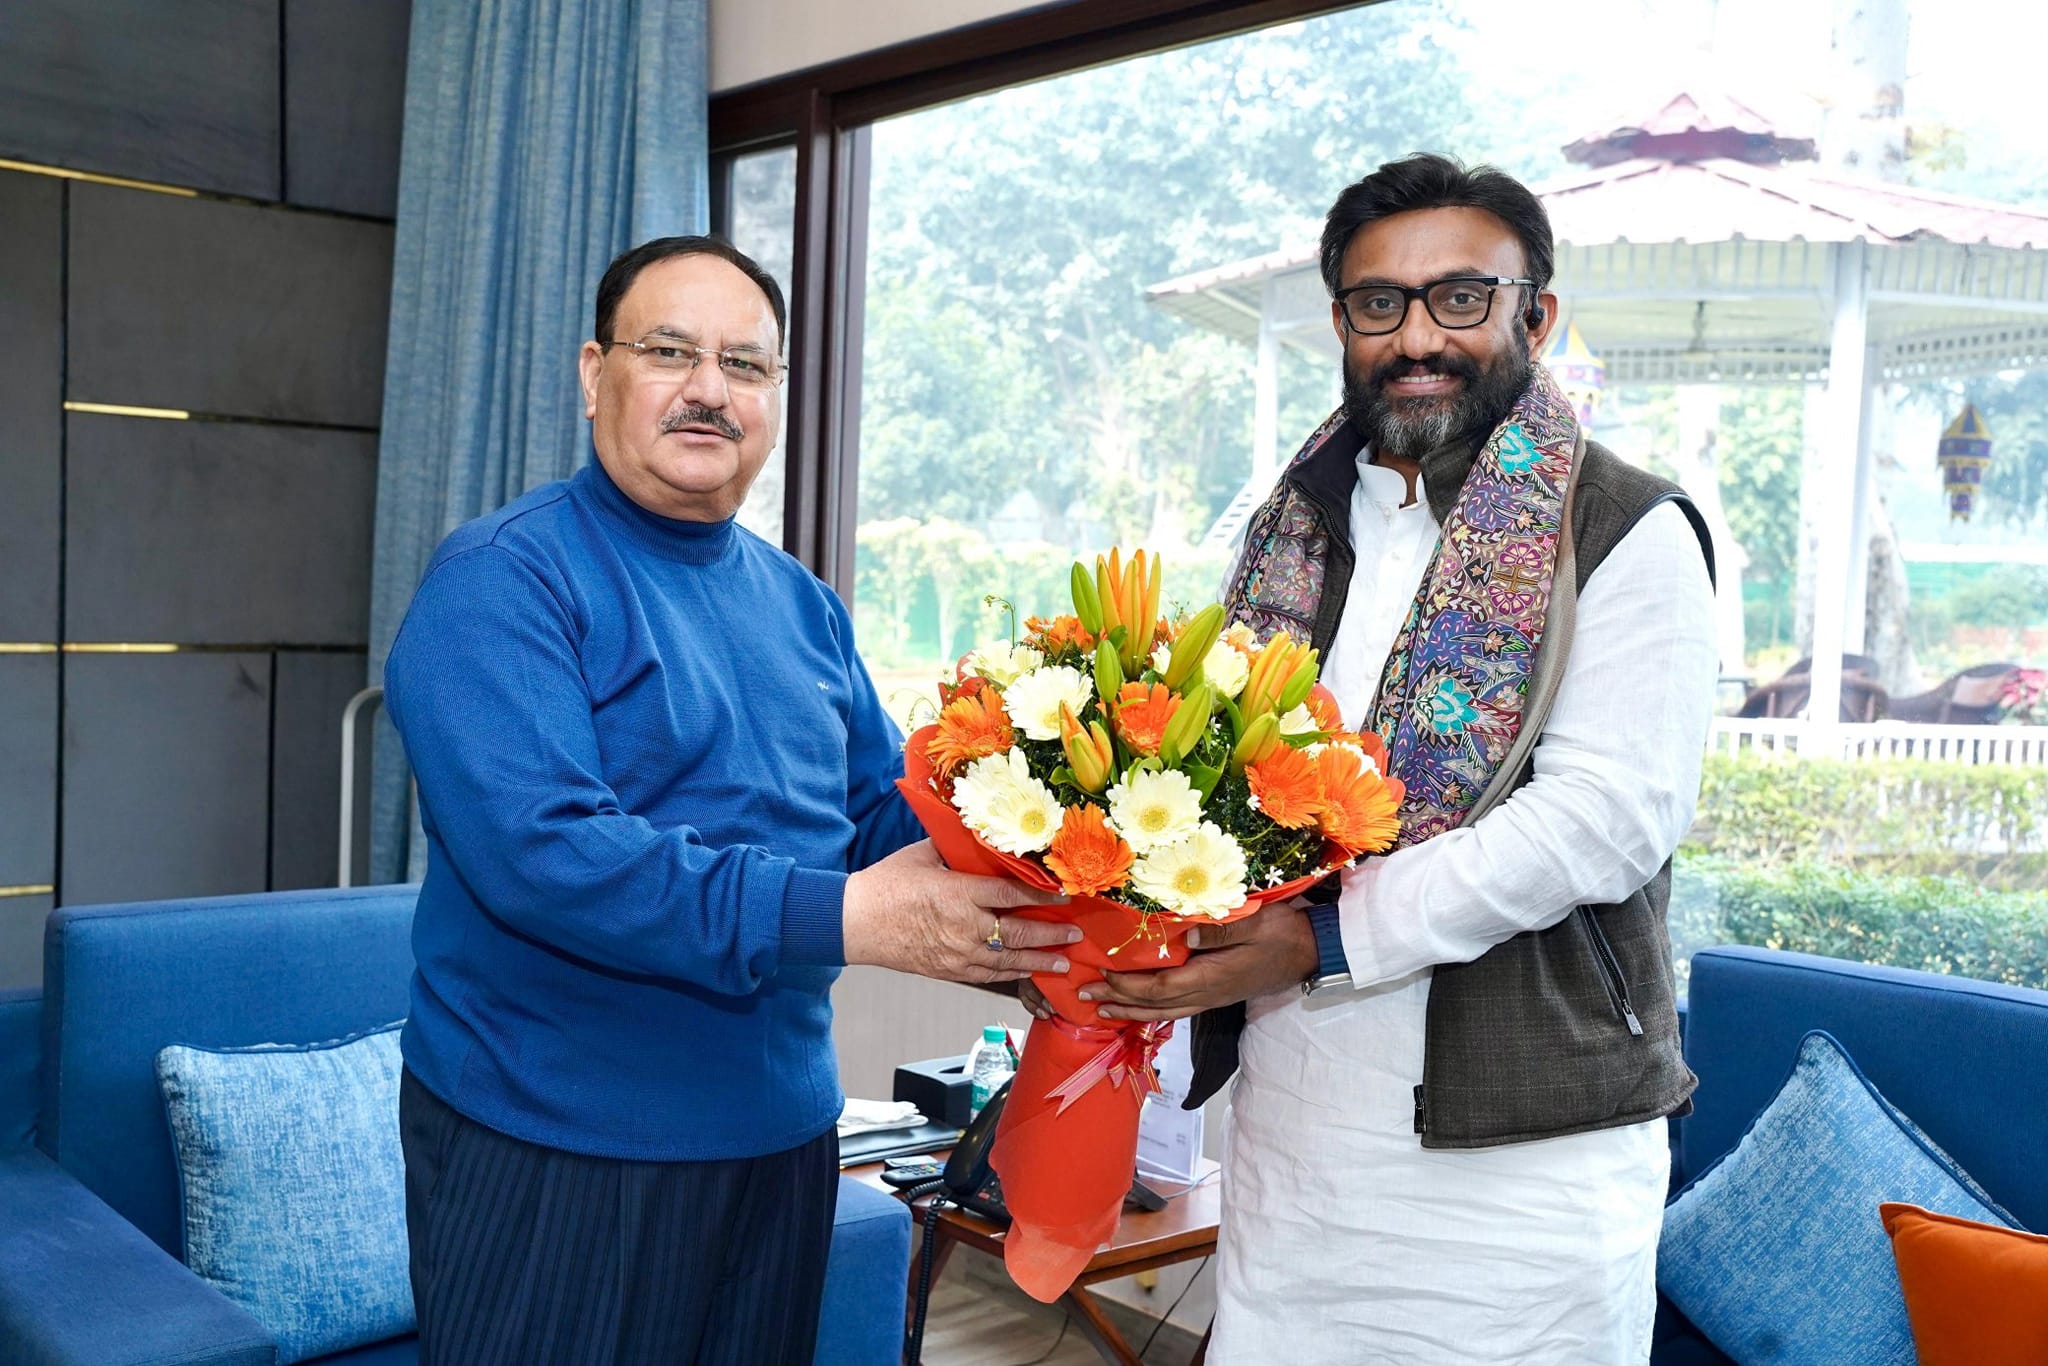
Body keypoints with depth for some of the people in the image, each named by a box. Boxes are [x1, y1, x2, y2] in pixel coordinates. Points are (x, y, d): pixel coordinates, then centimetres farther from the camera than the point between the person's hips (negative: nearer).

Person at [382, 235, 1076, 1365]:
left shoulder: (800, 603, 11)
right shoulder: (503, 577, -13)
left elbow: (885, 807, 11)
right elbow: (535, 851, -27)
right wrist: (842, 919, -31)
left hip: (783, 1132, 7)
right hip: (551, 1147, -6)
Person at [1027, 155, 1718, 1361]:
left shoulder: (1626, 535, -5)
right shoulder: (1294, 533, 12)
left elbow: (1610, 815, -16)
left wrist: (1326, 941, -20)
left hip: (1517, 1158, -4)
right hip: (1286, 1131, 5)